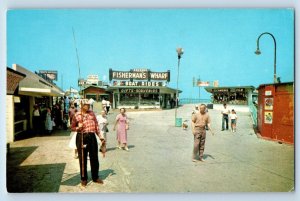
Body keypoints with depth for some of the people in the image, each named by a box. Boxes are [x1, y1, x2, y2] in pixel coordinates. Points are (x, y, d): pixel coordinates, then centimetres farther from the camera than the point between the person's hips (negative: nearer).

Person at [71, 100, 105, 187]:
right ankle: (84, 178, 23)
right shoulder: (77, 115, 1)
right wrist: (78, 128, -15)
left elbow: (96, 126, 11)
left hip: (92, 136, 3)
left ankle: (95, 177, 24)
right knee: (82, 158, 7)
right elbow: (72, 127, 7)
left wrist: (101, 137, 7)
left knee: (94, 157, 8)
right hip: (81, 137, -2)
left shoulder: (92, 113, 9)